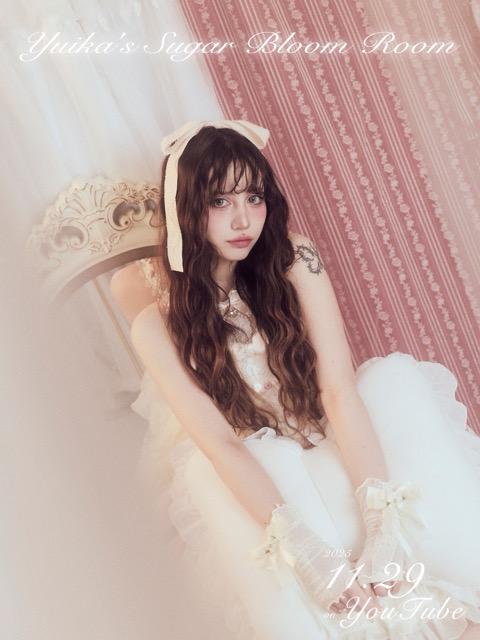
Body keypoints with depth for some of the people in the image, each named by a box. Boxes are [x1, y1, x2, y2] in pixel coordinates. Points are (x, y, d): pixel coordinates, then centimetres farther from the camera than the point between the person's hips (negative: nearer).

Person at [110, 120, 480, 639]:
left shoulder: (293, 259, -17)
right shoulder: (159, 314, -21)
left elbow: (339, 388, -24)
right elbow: (218, 441, -26)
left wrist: (384, 523, -36)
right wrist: (307, 554, -39)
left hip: (319, 433, 2)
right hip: (246, 470, -1)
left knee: (400, 375, -25)